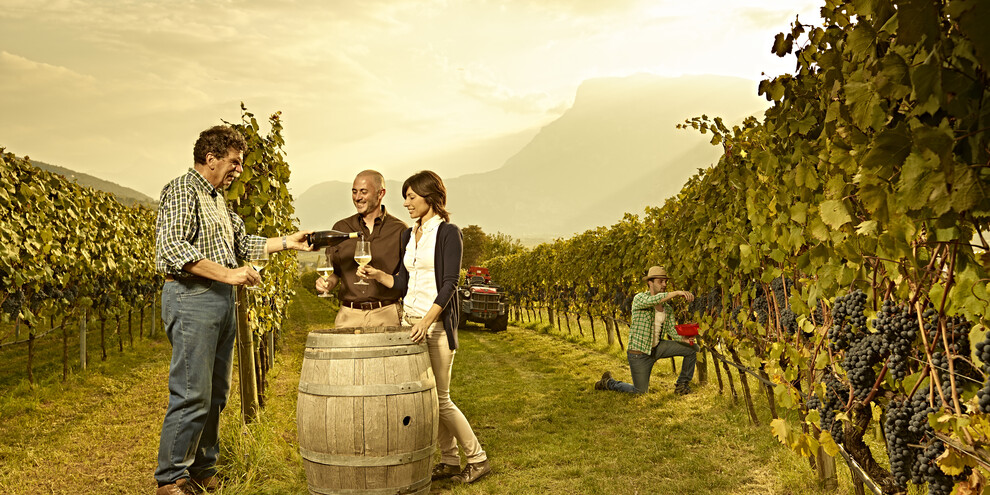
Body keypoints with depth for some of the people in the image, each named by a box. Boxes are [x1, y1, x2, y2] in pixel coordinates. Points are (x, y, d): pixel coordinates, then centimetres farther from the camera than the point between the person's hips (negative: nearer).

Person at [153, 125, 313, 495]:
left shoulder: (218, 199, 21)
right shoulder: (182, 190, -8)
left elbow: (243, 243, 26)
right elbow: (173, 247, -20)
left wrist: (286, 242, 18)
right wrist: (228, 274, -22)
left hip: (221, 299, 9)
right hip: (192, 297, -9)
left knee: (215, 395, 12)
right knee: (191, 396, -8)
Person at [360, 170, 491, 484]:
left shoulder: (448, 233, -8)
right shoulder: (409, 235, 13)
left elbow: (449, 284, -15)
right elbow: (403, 283, 13)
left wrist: (427, 321, -25)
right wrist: (377, 275, -5)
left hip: (437, 323, -7)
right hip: (409, 319, 7)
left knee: (440, 399, -4)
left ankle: (477, 458, 12)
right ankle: (450, 461, 21)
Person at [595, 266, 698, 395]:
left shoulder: (667, 308, 4)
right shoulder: (639, 298, -17)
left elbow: (672, 330, -3)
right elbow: (654, 300, -39)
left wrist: (684, 339, -24)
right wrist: (677, 293, -46)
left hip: (657, 348, 6)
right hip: (639, 353, -6)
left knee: (693, 348, -4)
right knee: (640, 392, 1)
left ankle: (682, 385, 12)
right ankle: (608, 382, 26)